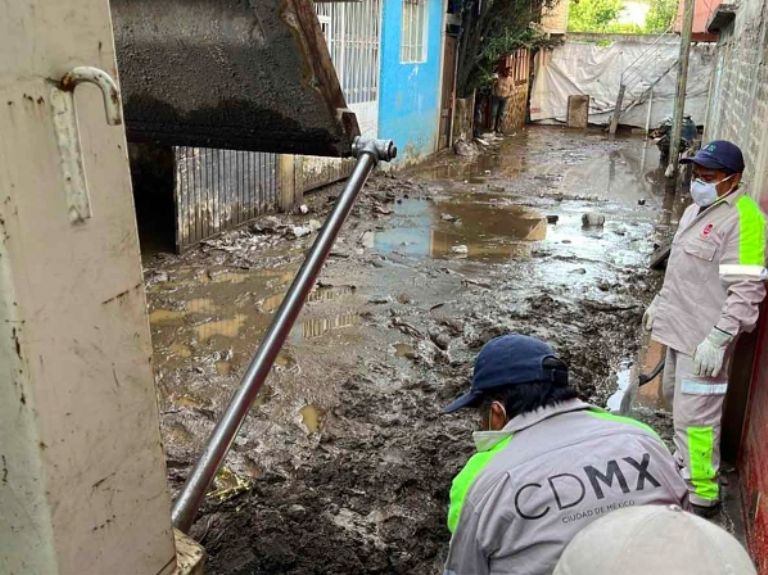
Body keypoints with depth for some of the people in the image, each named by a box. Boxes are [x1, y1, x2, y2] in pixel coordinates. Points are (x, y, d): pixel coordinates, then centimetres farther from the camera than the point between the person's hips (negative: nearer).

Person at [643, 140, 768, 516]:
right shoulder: (697, 209, 11)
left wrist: (718, 338, -26)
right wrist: (660, 303, 24)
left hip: (705, 336, -10)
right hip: (681, 326, 10)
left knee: (695, 414, -5)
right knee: (676, 396, 22)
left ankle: (703, 496, 8)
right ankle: (682, 461, 41)